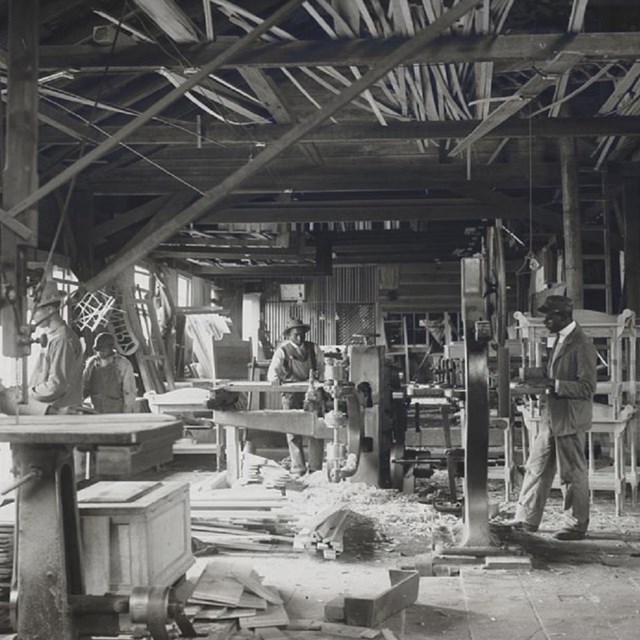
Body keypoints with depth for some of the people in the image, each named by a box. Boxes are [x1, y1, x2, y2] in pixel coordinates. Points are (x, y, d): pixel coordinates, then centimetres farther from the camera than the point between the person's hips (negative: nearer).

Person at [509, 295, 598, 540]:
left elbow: (587, 387, -18)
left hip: (570, 420, -9)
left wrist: (555, 385, -24)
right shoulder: (560, 340, 14)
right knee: (536, 468, 12)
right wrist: (545, 383, 7)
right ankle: (526, 520, 20)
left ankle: (577, 526, 16)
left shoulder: (582, 344, -15)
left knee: (572, 474, 3)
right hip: (551, 418, 9)